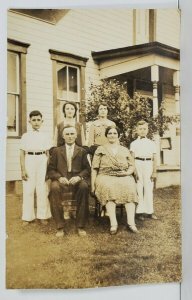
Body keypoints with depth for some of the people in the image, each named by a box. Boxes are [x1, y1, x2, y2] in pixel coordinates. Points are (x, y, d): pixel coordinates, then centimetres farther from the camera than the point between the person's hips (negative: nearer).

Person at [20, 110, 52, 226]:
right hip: (29, 161, 0)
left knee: (42, 189, 3)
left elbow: (48, 153, 8)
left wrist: (49, 168, 3)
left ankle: (43, 215, 15)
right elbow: (22, 153, 2)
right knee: (28, 190, 3)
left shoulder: (45, 136, 6)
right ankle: (27, 216, 14)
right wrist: (23, 169, -4)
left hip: (42, 162, 1)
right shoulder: (25, 136, 4)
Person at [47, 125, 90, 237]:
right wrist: (59, 177, -11)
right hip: (61, 181, 0)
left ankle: (81, 226, -21)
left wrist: (79, 176, -13)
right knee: (54, 187, -34)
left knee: (84, 187, -34)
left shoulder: (82, 151, 15)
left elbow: (87, 169, 8)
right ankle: (60, 226, -23)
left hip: (77, 180, 0)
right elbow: (50, 170, 9)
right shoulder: (56, 151, 16)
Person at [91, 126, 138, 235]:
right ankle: (113, 223, -39)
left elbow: (132, 166, 16)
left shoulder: (125, 150, 21)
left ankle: (131, 222, -35)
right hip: (106, 177, -1)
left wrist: (128, 172, -7)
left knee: (130, 187, -32)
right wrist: (93, 184, -4)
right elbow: (94, 168, 8)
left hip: (123, 177, 2)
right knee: (109, 188, -36)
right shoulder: (100, 150, 15)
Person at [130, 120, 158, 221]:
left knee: (149, 189, 6)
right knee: (139, 189, 2)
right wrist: (134, 170, -7)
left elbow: (154, 158, 9)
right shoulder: (134, 143, 6)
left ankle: (149, 211, 15)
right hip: (138, 165, -2)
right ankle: (139, 211, 11)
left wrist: (154, 172, 4)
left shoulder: (151, 143, 11)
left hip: (148, 165, 2)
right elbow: (132, 158, 1)